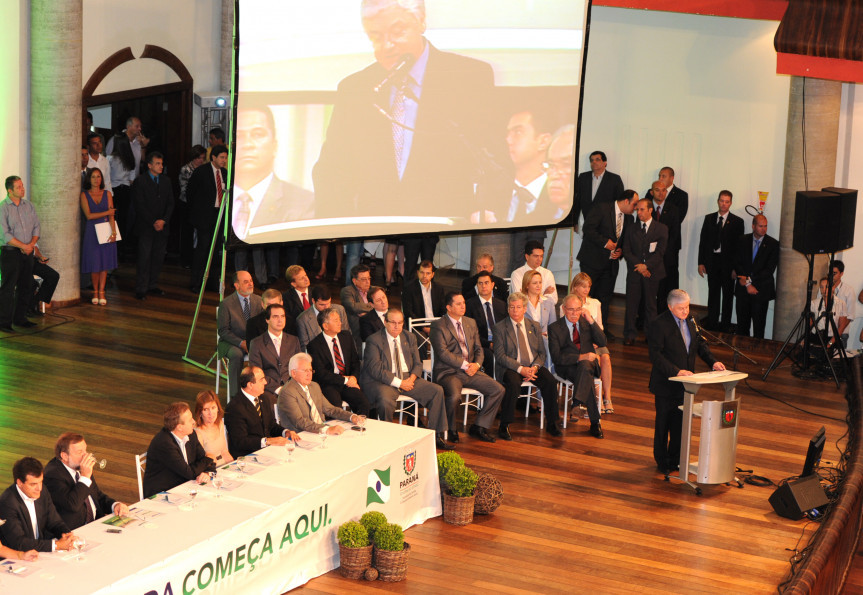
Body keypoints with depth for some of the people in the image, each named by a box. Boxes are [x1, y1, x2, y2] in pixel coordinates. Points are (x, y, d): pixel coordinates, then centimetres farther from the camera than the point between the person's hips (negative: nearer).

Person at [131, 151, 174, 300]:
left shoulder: (166, 181, 12)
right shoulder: (140, 181, -4)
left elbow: (170, 203, 9)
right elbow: (139, 205, -8)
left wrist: (163, 220, -6)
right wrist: (153, 222, -12)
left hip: (162, 226, 5)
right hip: (146, 227, -5)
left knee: (158, 257, 5)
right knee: (144, 258, -7)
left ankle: (153, 286, 14)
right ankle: (141, 289, -4)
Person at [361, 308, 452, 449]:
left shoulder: (410, 338, 12)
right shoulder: (374, 341, -7)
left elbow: (417, 363, 13)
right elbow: (375, 369, -15)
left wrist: (412, 378, -10)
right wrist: (398, 383, -20)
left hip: (408, 379, 6)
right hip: (383, 381, -6)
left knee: (437, 391, -9)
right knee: (386, 400, -38)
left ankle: (436, 436, -3)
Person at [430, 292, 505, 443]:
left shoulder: (471, 323, 17)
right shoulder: (438, 326, -5)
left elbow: (478, 349, 17)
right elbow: (443, 353, -14)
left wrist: (476, 364, -5)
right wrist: (465, 365, -18)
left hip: (471, 370, 6)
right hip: (448, 372, -6)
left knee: (498, 390, -10)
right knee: (455, 395, -35)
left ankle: (479, 426, 3)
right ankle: (451, 430, -7)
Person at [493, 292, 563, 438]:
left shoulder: (534, 326, 14)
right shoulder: (500, 328, 2)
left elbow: (542, 353, 11)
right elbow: (500, 356, -6)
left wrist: (535, 367, -11)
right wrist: (520, 369, -19)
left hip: (533, 367, 4)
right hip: (510, 368, -3)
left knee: (550, 381, -25)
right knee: (514, 384, -36)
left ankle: (552, 424, -12)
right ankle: (504, 426, -23)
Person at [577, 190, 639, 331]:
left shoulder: (628, 218, 11)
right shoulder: (602, 209, -10)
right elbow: (587, 228, -17)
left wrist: (620, 251, -1)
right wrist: (604, 242, -19)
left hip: (611, 261, 6)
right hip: (593, 260, -6)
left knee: (605, 296, 8)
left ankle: (601, 328, 16)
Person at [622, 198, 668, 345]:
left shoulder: (661, 229, 3)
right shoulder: (632, 229, 9)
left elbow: (660, 252, -4)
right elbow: (626, 251, 4)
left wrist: (646, 265, -14)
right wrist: (638, 266, -10)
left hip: (652, 272, -1)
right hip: (634, 272, 2)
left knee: (650, 304, 4)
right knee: (631, 303, -2)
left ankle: (651, 335, 11)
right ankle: (629, 335, 4)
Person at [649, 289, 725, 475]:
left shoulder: (689, 320, 4)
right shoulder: (660, 324, -17)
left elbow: (700, 343, 14)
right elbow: (655, 355, -20)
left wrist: (712, 362, -2)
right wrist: (676, 371, -27)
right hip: (666, 385, -6)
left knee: (680, 423, 12)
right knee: (663, 423, 6)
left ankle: (675, 460, 25)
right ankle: (662, 462, 19)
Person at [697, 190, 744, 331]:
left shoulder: (737, 222, -4)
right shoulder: (709, 218, 6)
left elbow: (739, 245, -6)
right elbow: (703, 241, 6)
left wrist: (736, 267, -11)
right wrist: (701, 262, 0)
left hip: (728, 263, -2)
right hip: (712, 260, 2)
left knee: (727, 294, 7)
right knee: (713, 293, 10)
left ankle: (725, 324, 15)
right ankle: (712, 323, 18)